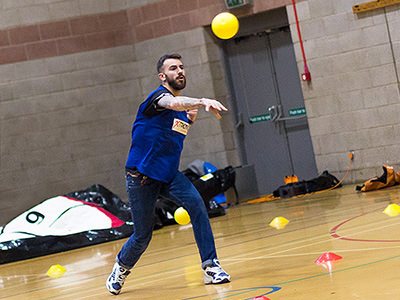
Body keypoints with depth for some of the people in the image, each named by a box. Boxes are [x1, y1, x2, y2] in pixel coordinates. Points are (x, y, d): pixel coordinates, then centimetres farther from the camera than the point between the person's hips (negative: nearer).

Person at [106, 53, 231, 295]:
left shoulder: (184, 107, 9)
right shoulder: (158, 95, -14)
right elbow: (173, 103, -39)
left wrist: (190, 121, 5)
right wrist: (203, 101, -57)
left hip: (169, 174, 6)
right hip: (142, 175, -6)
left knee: (196, 203, -22)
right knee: (142, 236, 3)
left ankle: (211, 266, -19)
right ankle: (121, 269, 34)